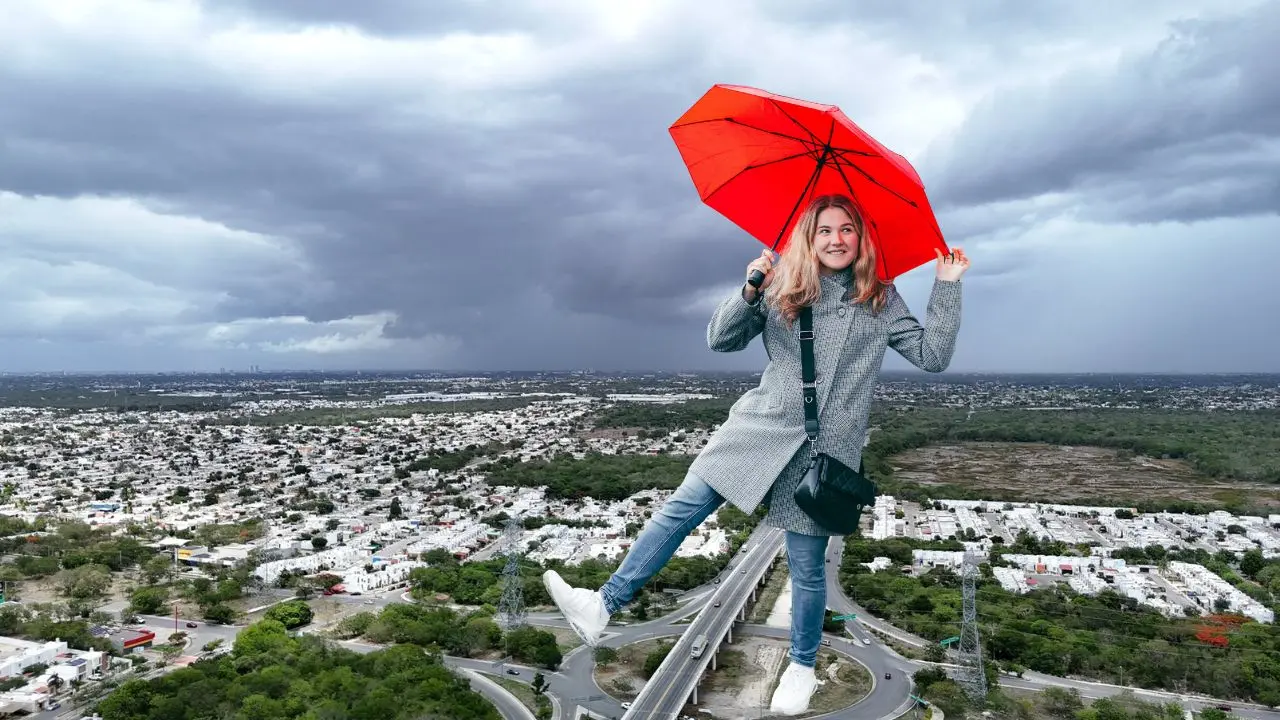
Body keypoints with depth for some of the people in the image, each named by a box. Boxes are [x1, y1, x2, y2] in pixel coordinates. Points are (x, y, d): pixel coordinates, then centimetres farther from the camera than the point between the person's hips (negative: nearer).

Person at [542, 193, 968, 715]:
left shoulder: (881, 301, 6)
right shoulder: (781, 291, 6)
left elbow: (933, 356, 2)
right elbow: (720, 339, 0)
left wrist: (947, 286, -3)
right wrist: (749, 291, -16)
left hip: (826, 449, -1)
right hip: (761, 428, 2)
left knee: (807, 566, 5)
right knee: (683, 506, -7)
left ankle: (802, 666, 29)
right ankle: (603, 606, -2)